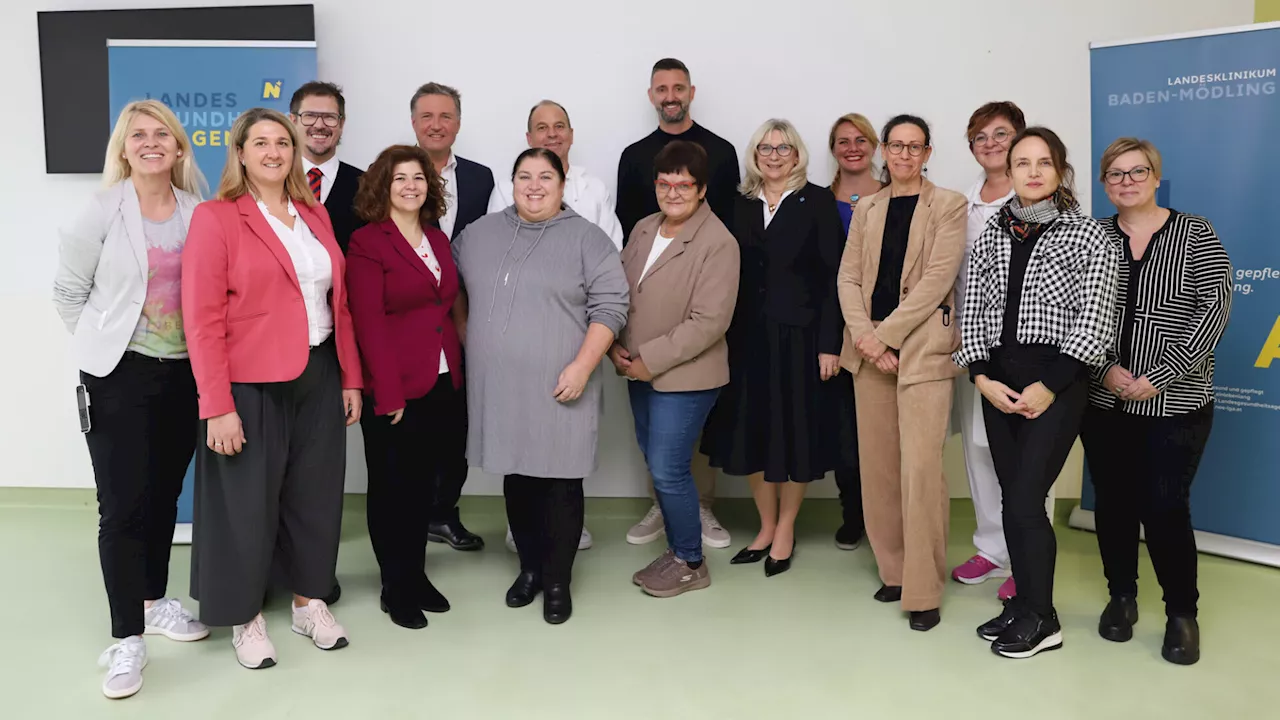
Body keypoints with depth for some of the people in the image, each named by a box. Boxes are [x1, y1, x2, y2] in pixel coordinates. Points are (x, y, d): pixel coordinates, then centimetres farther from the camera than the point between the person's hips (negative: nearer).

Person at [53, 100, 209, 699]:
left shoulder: (197, 212, 2)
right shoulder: (104, 211, -6)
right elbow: (68, 291, 2)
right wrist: (101, 344, 1)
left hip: (185, 373, 3)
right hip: (121, 376, -3)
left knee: (164, 494, 14)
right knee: (124, 504, -2)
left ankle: (154, 602, 32)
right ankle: (127, 638, 7)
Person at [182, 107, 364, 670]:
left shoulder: (315, 216, 10)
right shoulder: (215, 218, -7)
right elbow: (202, 319, -12)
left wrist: (351, 379, 8)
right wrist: (217, 406, -16)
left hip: (320, 378, 5)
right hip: (252, 386, -5)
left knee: (315, 494, 14)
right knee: (248, 501, 8)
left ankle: (309, 601, 32)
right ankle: (246, 618, 27)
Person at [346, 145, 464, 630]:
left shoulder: (439, 239, 12)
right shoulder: (367, 243, -7)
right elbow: (368, 323, -13)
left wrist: (458, 371, 5)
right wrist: (389, 393, -16)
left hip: (443, 384, 6)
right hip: (393, 389, -6)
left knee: (423, 483, 14)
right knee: (392, 488, 7)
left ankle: (417, 575, 28)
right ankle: (395, 587, 20)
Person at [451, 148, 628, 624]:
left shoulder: (587, 239, -4)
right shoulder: (480, 233, 8)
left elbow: (609, 307, -9)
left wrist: (582, 366, -16)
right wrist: (467, 339, 14)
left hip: (559, 387, -4)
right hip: (499, 387, 4)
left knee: (561, 482, 3)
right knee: (516, 478, 14)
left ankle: (558, 580, 17)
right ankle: (529, 568, 30)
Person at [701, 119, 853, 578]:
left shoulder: (817, 201, -2)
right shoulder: (743, 205, 9)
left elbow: (832, 275, -6)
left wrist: (830, 343, -12)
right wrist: (727, 336, 1)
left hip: (800, 334, -3)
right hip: (749, 336, 4)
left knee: (797, 432, 4)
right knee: (753, 431, 7)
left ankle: (785, 531, 19)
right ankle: (766, 527, 23)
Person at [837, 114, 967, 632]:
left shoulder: (948, 205, 3)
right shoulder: (866, 210, 15)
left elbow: (937, 279, -8)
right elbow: (849, 277, 8)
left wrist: (886, 334, -13)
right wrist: (865, 336, -8)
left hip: (922, 347, -4)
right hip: (870, 350, 5)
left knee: (919, 468, -11)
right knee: (878, 466, 7)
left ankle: (923, 592, -3)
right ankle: (893, 570, 21)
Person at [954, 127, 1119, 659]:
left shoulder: (1087, 236, -2)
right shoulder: (990, 236, 10)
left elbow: (1095, 322, -8)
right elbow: (972, 312, 9)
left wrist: (1048, 388, -13)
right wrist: (982, 377, -4)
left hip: (1056, 381, -4)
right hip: (997, 383, 5)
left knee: (1025, 501, -7)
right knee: (1013, 498, 8)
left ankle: (1041, 620, 9)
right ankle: (1024, 603, 22)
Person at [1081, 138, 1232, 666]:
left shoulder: (1195, 234, 0)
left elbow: (1215, 307, -8)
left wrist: (1160, 376, -15)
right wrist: (1106, 369, -14)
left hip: (1174, 402, -2)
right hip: (1103, 400, 2)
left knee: (1164, 507, -2)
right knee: (1113, 502, 9)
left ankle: (1182, 612, 18)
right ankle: (1121, 596, 29)